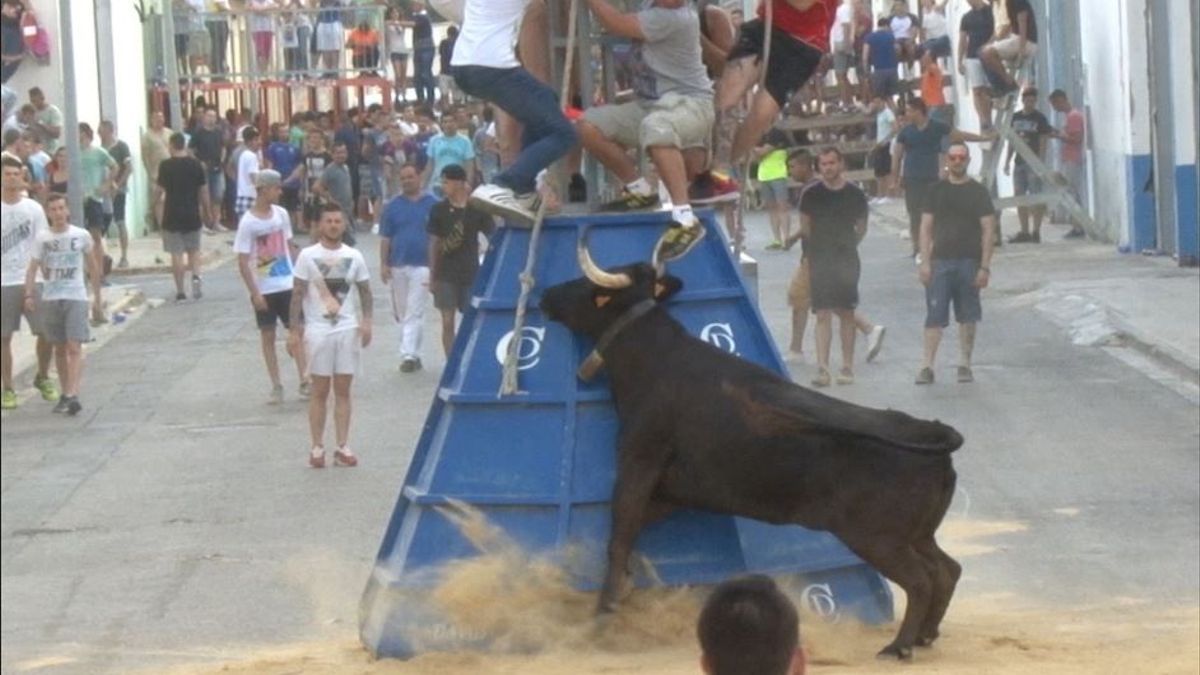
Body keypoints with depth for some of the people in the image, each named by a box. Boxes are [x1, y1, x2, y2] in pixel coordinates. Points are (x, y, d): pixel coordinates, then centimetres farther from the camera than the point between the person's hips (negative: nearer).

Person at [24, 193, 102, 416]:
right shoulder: (42, 238, 2)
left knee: (74, 347, -13)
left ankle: (73, 395, -21)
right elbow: (33, 268, -1)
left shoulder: (81, 236, 0)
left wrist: (97, 297, 13)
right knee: (59, 348, 10)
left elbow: (93, 266, 11)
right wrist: (29, 295, -15)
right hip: (50, 298, 2)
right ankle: (65, 394, 20)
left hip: (76, 298, -2)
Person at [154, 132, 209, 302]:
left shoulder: (166, 166, -9)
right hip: (192, 214, 3)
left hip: (172, 216, -3)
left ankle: (180, 291, 4)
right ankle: (196, 277, -6)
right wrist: (206, 211, 15)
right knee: (194, 250, 18)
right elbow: (204, 191, 4)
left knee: (176, 254, 3)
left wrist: (157, 205, 13)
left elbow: (159, 191, -6)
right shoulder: (196, 164, 0)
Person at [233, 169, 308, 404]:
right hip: (263, 289, -3)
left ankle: (304, 380, 4)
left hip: (287, 285, 3)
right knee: (268, 335, 6)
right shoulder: (248, 222, -13)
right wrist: (254, 293, -15)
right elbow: (243, 262, -12)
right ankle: (276, 386, 12)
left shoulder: (281, 214, 2)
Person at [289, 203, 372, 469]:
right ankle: (317, 448, 6)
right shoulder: (308, 256, -1)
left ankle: (343, 447, 6)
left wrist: (366, 320, -7)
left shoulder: (354, 257, 6)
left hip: (348, 329, 2)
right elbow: (298, 294, 0)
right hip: (317, 330, -2)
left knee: (343, 390, 3)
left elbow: (365, 291, 9)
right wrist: (294, 330, -5)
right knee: (319, 391, 2)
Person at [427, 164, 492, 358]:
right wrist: (432, 276, 2)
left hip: (471, 273, -1)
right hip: (446, 274, 1)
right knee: (448, 322, -1)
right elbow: (434, 243, 4)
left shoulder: (477, 210, -4)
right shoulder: (439, 210, -1)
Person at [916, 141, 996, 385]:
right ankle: (927, 366, -8)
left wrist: (985, 267, -7)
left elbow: (988, 231, 1)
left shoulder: (978, 192, 3)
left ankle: (965, 365, 14)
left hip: (969, 262, 0)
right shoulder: (936, 191, 7)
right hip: (940, 261, 0)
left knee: (968, 316, 6)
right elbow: (926, 227, 7)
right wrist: (925, 262, -3)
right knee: (935, 315, -6)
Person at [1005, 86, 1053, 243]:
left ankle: (1036, 232, -3)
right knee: (1019, 197, 10)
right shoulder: (1016, 117, 12)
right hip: (1019, 162, 7)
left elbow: (1043, 142, -9)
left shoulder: (1040, 118, -5)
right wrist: (1007, 160, 13)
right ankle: (1024, 232, 17)